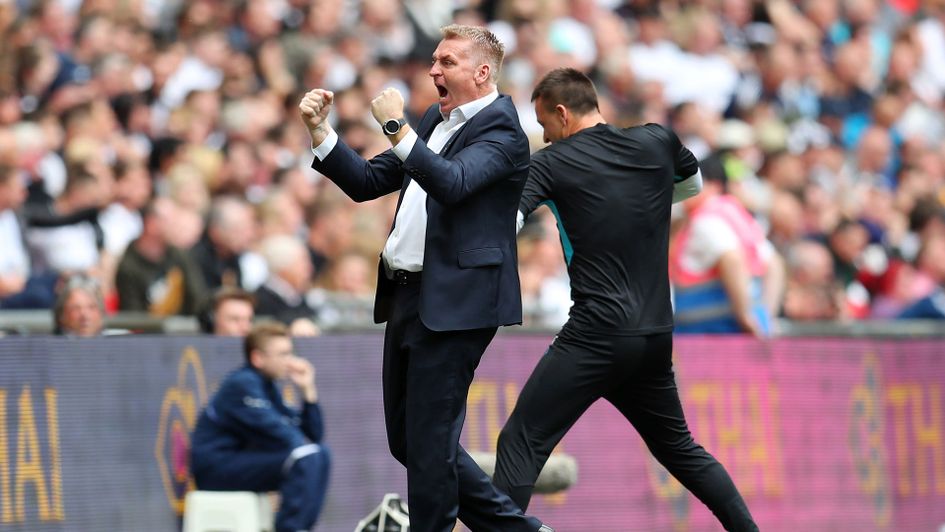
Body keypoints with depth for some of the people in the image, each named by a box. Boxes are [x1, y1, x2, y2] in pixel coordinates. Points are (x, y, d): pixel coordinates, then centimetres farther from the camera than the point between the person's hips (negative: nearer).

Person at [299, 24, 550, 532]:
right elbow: (367, 182, 18)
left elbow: (454, 183, -27)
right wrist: (320, 131, 6)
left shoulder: (501, 132, -9)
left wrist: (397, 128, -32)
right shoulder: (436, 121, 18)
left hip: (454, 302, -9)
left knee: (428, 442, -6)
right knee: (406, 438, 13)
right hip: (407, 297, 9)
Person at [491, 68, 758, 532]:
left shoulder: (550, 164, -4)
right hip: (656, 334, 6)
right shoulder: (657, 142, 9)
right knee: (679, 448, 23)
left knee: (520, 442, -6)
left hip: (596, 335, -6)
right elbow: (692, 184, 31)